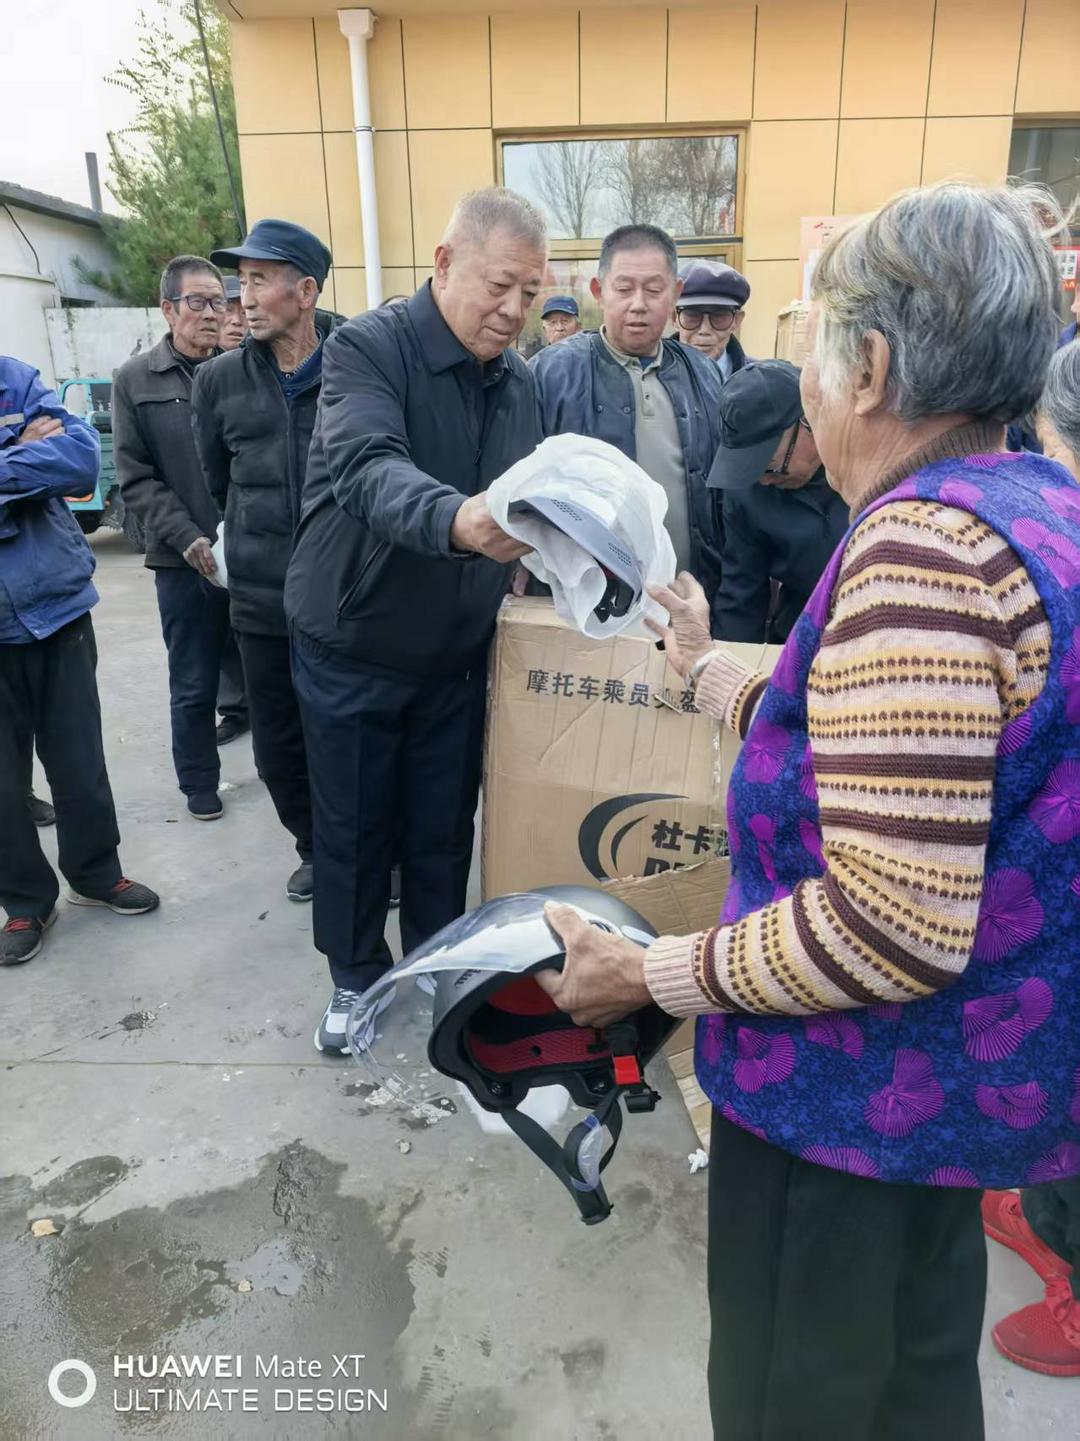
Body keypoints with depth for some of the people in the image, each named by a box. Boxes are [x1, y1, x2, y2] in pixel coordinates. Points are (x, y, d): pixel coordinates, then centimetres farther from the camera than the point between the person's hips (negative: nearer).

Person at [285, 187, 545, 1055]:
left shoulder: (519, 381, 3)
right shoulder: (368, 347, -17)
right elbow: (367, 469, -37)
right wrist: (456, 521, -55)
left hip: (456, 654, 4)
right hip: (352, 649, -4)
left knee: (444, 829, 14)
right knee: (353, 829, 10)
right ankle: (356, 976, 33)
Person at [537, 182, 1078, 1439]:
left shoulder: (923, 547, -26)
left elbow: (890, 929, -29)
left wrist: (651, 976, -17)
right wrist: (708, 670, 15)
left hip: (859, 1093, -9)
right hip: (976, 1068, 9)